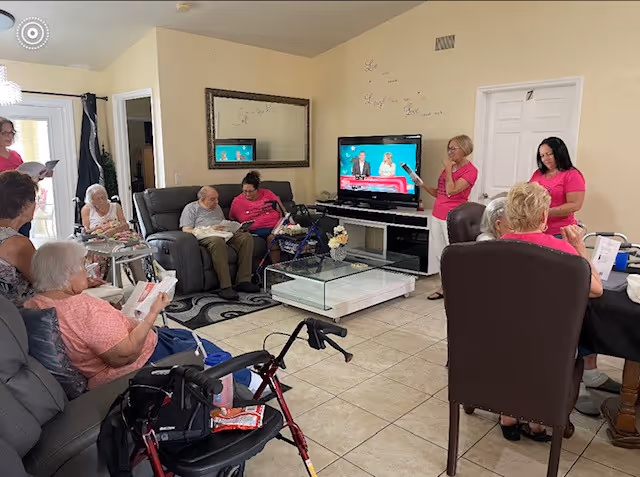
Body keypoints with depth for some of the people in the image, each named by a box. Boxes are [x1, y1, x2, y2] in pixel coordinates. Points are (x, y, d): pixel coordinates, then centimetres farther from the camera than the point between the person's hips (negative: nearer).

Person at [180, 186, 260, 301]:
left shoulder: (217, 207, 31)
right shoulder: (191, 208, 12)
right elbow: (186, 230, -2)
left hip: (224, 235, 6)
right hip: (205, 237, -6)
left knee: (246, 237, -22)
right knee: (217, 241, -41)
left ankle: (243, 281, -27)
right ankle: (225, 287, -43)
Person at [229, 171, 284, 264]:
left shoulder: (267, 194, 14)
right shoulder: (237, 201, 11)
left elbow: (282, 209, 16)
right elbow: (232, 221, 17)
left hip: (276, 226, 2)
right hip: (257, 231, -2)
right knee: (272, 237, -35)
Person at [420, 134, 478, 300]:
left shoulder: (470, 170, -9)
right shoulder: (450, 167, 13)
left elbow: (451, 191, -19)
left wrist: (448, 169, -11)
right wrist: (422, 185, 2)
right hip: (437, 215, 8)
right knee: (440, 255, 12)